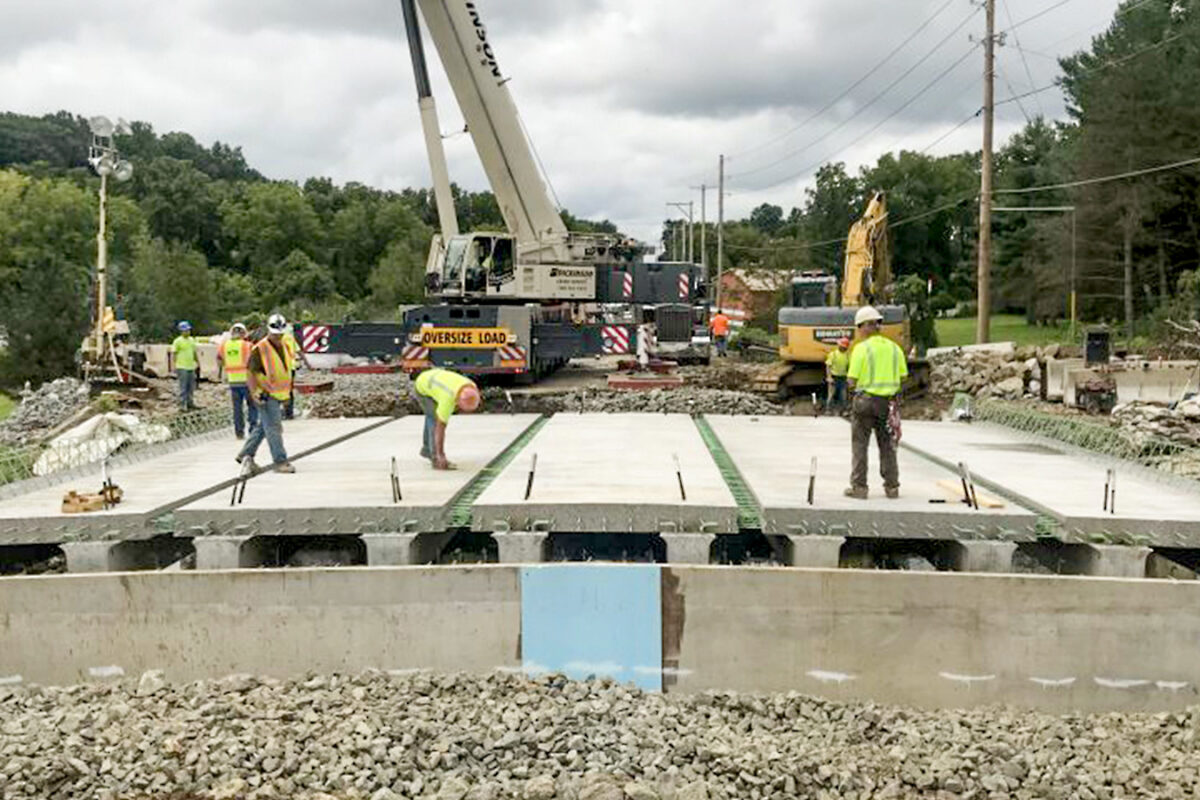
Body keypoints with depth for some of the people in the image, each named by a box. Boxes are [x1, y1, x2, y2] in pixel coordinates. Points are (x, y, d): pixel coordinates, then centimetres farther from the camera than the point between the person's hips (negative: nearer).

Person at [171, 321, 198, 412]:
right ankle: (182, 405, 0)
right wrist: (174, 366, -12)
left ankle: (190, 403, 24)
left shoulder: (192, 340, 13)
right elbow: (174, 353, -7)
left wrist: (197, 362, 21)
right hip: (182, 367, -7)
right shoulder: (178, 341, -7)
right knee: (183, 388, -5)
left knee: (191, 387, 13)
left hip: (191, 367, 7)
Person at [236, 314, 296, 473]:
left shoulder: (285, 347, 11)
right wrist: (253, 393, -21)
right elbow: (250, 371, -13)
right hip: (265, 395, -8)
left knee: (263, 427, 15)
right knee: (274, 428, -8)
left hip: (278, 395, 8)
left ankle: (245, 454, 28)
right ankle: (280, 462, -4)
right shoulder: (259, 349, -13)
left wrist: (287, 392, 22)